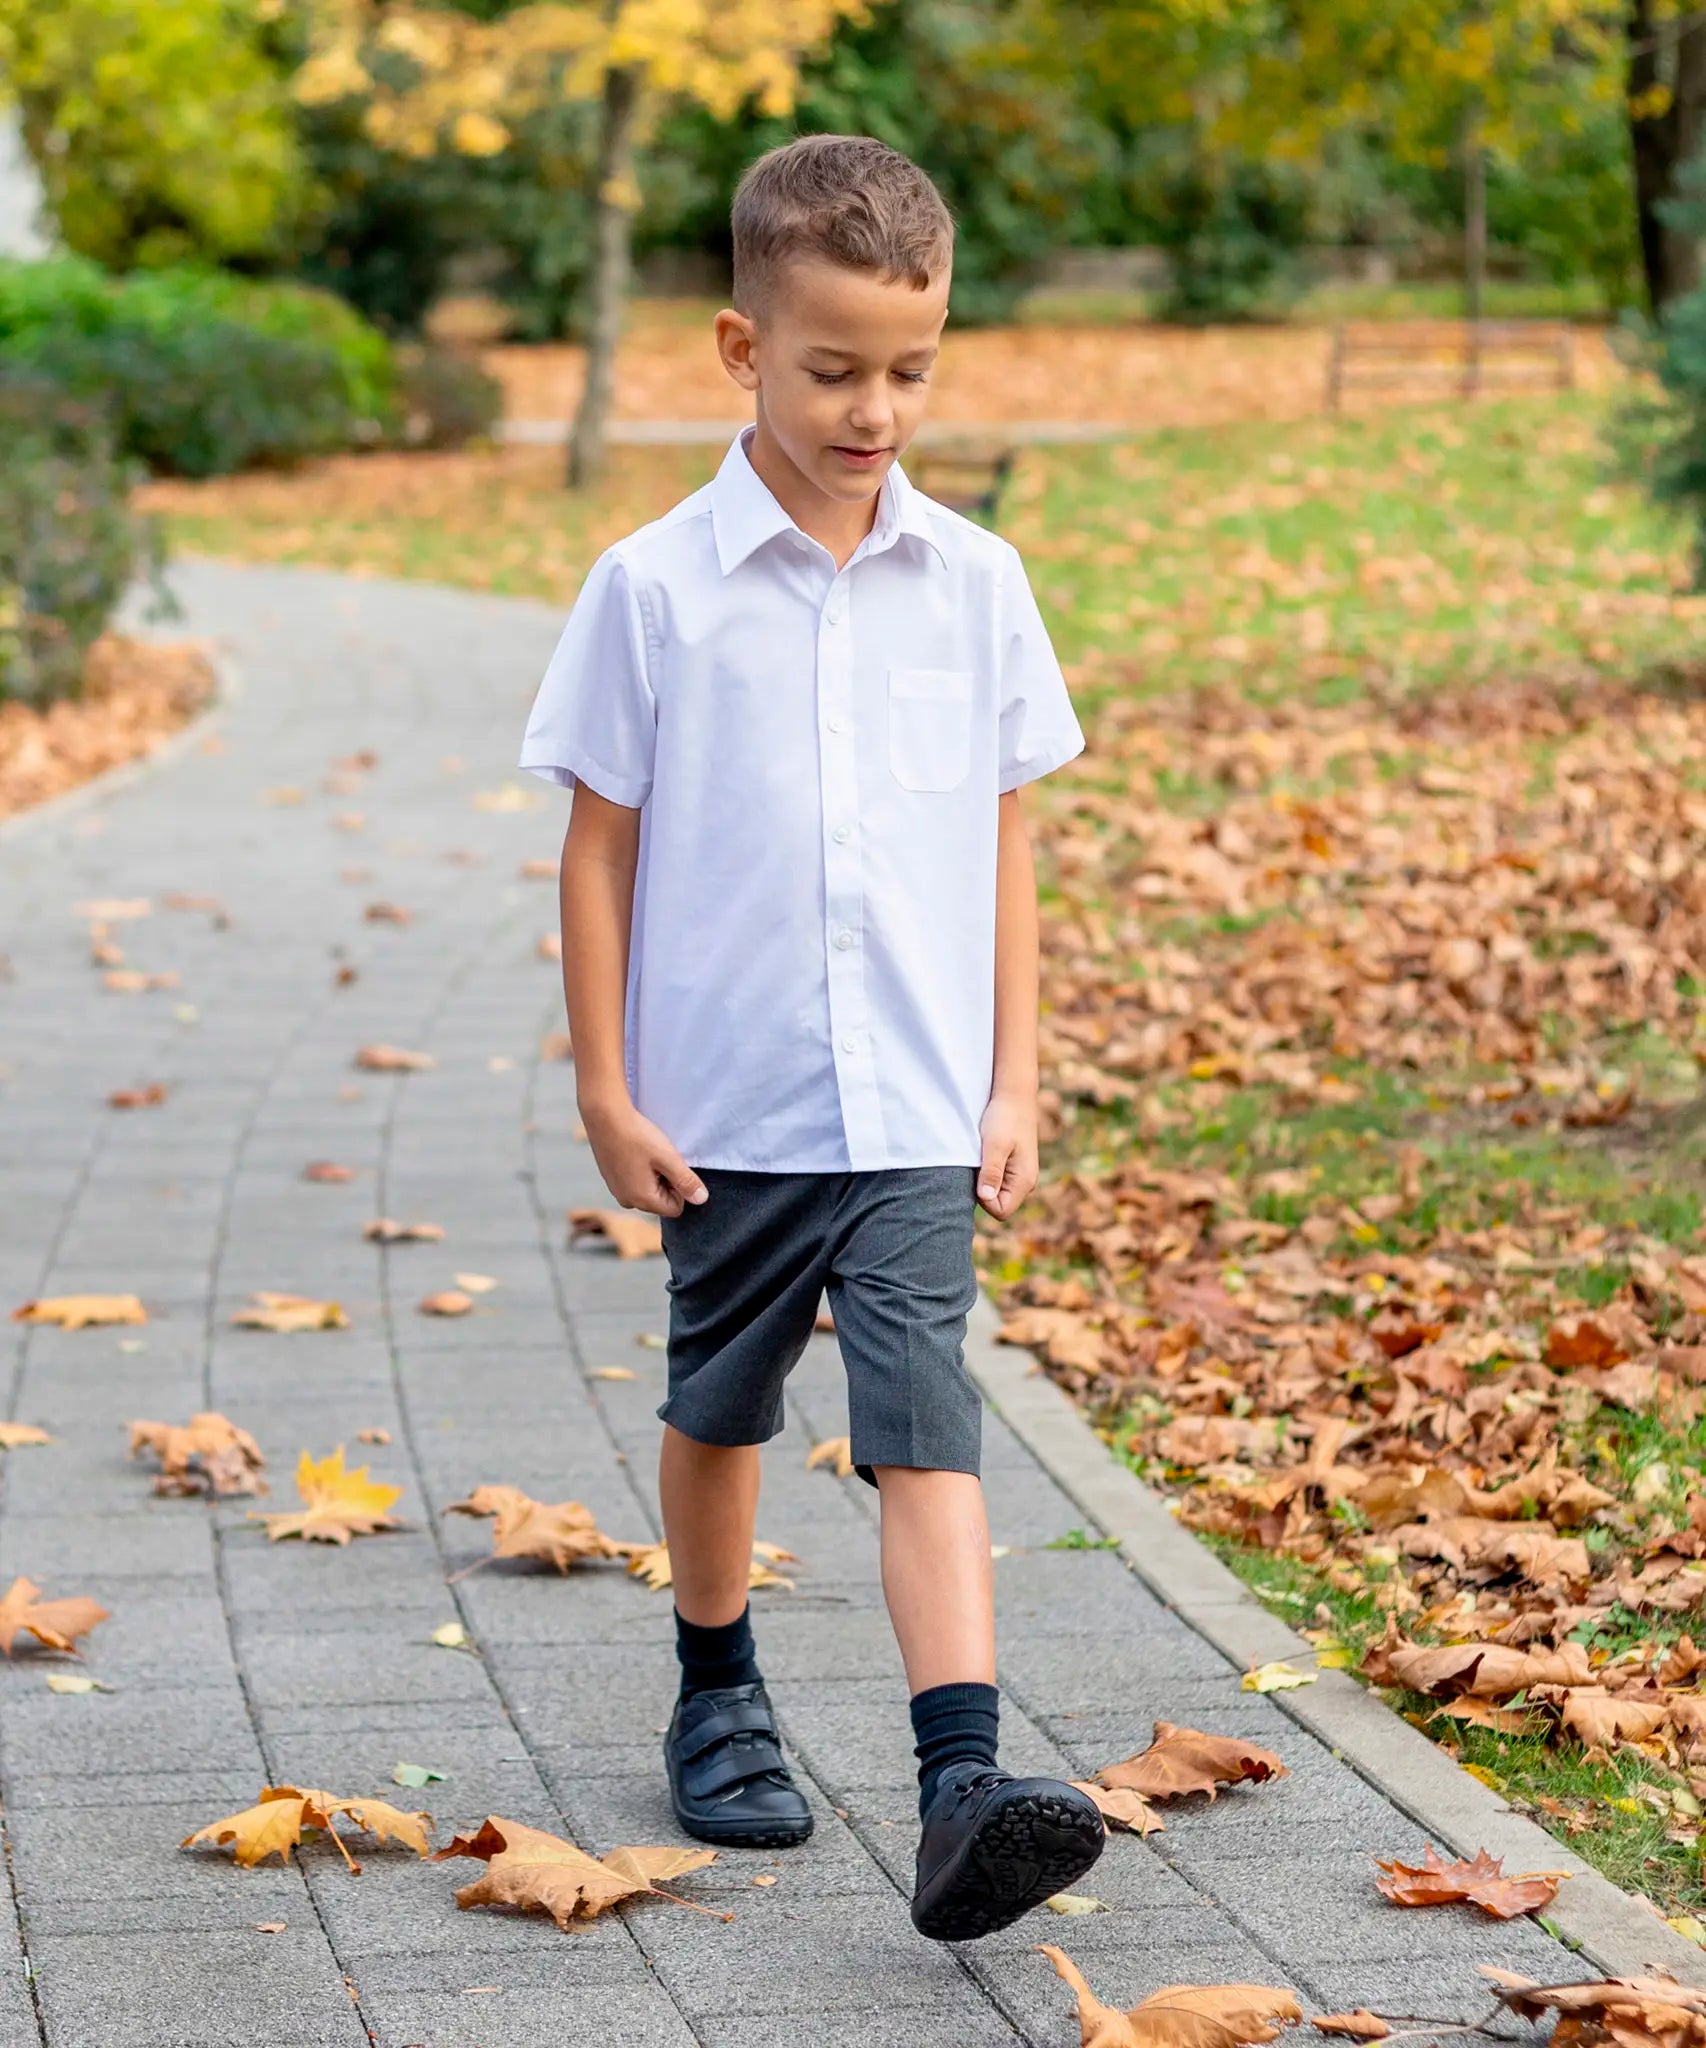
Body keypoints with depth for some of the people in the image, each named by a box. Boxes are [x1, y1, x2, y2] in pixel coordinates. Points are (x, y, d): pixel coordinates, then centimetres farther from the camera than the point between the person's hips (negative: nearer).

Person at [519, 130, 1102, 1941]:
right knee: (718, 1409, 17)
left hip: (917, 1115, 0)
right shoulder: (654, 588, -6)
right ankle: (717, 1701, 38)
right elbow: (599, 846, -1)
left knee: (926, 1432, -11)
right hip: (726, 1107, 0)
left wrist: (1014, 1080, 6)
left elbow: (1001, 842, 8)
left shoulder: (972, 584, 1)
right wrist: (605, 1090, -2)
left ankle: (962, 1786, -20)